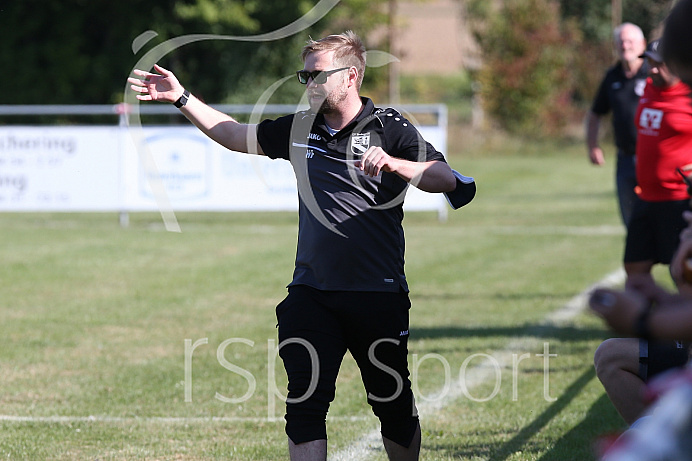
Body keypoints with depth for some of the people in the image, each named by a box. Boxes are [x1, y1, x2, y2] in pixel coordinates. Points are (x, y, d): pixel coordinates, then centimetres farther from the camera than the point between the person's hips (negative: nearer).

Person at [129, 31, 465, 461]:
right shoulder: (300, 128, 9)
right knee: (305, 404, -7)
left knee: (394, 405, 8)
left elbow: (446, 180, -16)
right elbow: (237, 135, 22)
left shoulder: (388, 127, -5)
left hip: (378, 294, -3)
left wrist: (392, 163, -32)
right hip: (311, 292, 3)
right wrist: (182, 98, 17)